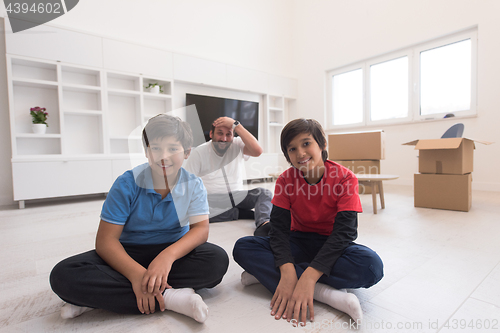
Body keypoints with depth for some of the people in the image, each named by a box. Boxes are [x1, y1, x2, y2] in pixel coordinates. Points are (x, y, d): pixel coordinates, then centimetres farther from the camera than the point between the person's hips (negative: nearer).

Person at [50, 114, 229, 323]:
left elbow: (201, 228, -19)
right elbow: (106, 239, -15)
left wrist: (168, 255, -40)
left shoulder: (193, 186, -8)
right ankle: (169, 298, -28)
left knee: (218, 260, -29)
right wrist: (136, 273, -33)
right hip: (129, 254, 0)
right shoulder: (127, 184, -12)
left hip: (174, 253, 1)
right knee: (63, 275, -24)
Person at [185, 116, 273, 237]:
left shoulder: (237, 145, 3)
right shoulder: (199, 153, 2)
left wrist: (235, 124, -15)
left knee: (264, 193, -21)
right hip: (212, 199, -1)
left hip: (237, 197, 2)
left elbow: (257, 151, -18)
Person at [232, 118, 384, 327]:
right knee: (242, 247, -20)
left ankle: (266, 273, -26)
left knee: (371, 266, -35)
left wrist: (308, 276, -36)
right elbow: (279, 228, -16)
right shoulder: (285, 180, -9)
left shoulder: (345, 178, -16)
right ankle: (325, 293, -29)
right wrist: (286, 271, -35)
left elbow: (344, 232, -24)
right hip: (299, 243, 2)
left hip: (332, 246, -1)